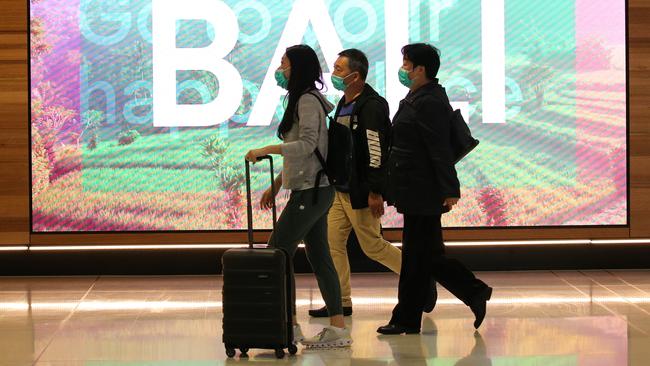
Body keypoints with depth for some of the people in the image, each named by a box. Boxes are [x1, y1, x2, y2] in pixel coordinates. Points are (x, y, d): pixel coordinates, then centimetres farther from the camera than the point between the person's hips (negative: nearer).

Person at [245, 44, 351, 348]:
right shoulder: (302, 100, 18)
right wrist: (276, 185, 22)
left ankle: (289, 325, -5)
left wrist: (266, 150, -23)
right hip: (315, 190, 10)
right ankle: (337, 328, 8)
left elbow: (306, 145, -23)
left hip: (310, 191, -10)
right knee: (319, 258, 8)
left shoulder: (308, 100, -12)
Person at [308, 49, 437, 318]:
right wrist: (333, 181, 21)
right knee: (333, 243, 5)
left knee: (372, 246, 0)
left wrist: (375, 192, -23)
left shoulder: (371, 106, -17)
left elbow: (377, 152, -21)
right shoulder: (344, 105, 13)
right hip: (341, 190, 9)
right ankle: (341, 302, 10)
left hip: (361, 192, -9)